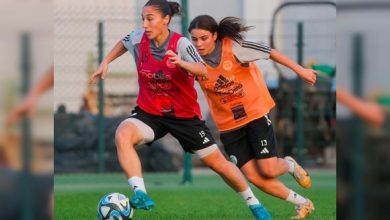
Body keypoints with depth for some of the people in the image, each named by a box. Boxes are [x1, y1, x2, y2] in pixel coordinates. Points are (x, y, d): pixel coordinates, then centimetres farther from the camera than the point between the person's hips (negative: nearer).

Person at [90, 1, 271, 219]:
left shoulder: (181, 44, -21)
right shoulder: (138, 39, -10)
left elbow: (203, 71, -36)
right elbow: (123, 43, 16)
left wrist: (181, 63, -54)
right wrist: (105, 63, 8)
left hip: (185, 115, -2)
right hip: (149, 112, 2)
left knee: (218, 162, 5)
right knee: (123, 134, -31)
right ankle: (140, 194, -36)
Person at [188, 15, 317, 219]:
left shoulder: (234, 48, -20)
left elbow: (271, 53, -11)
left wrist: (300, 70, -7)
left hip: (256, 113, -3)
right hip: (228, 125, 3)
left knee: (268, 171, -8)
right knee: (253, 176, -4)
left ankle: (290, 165, 30)